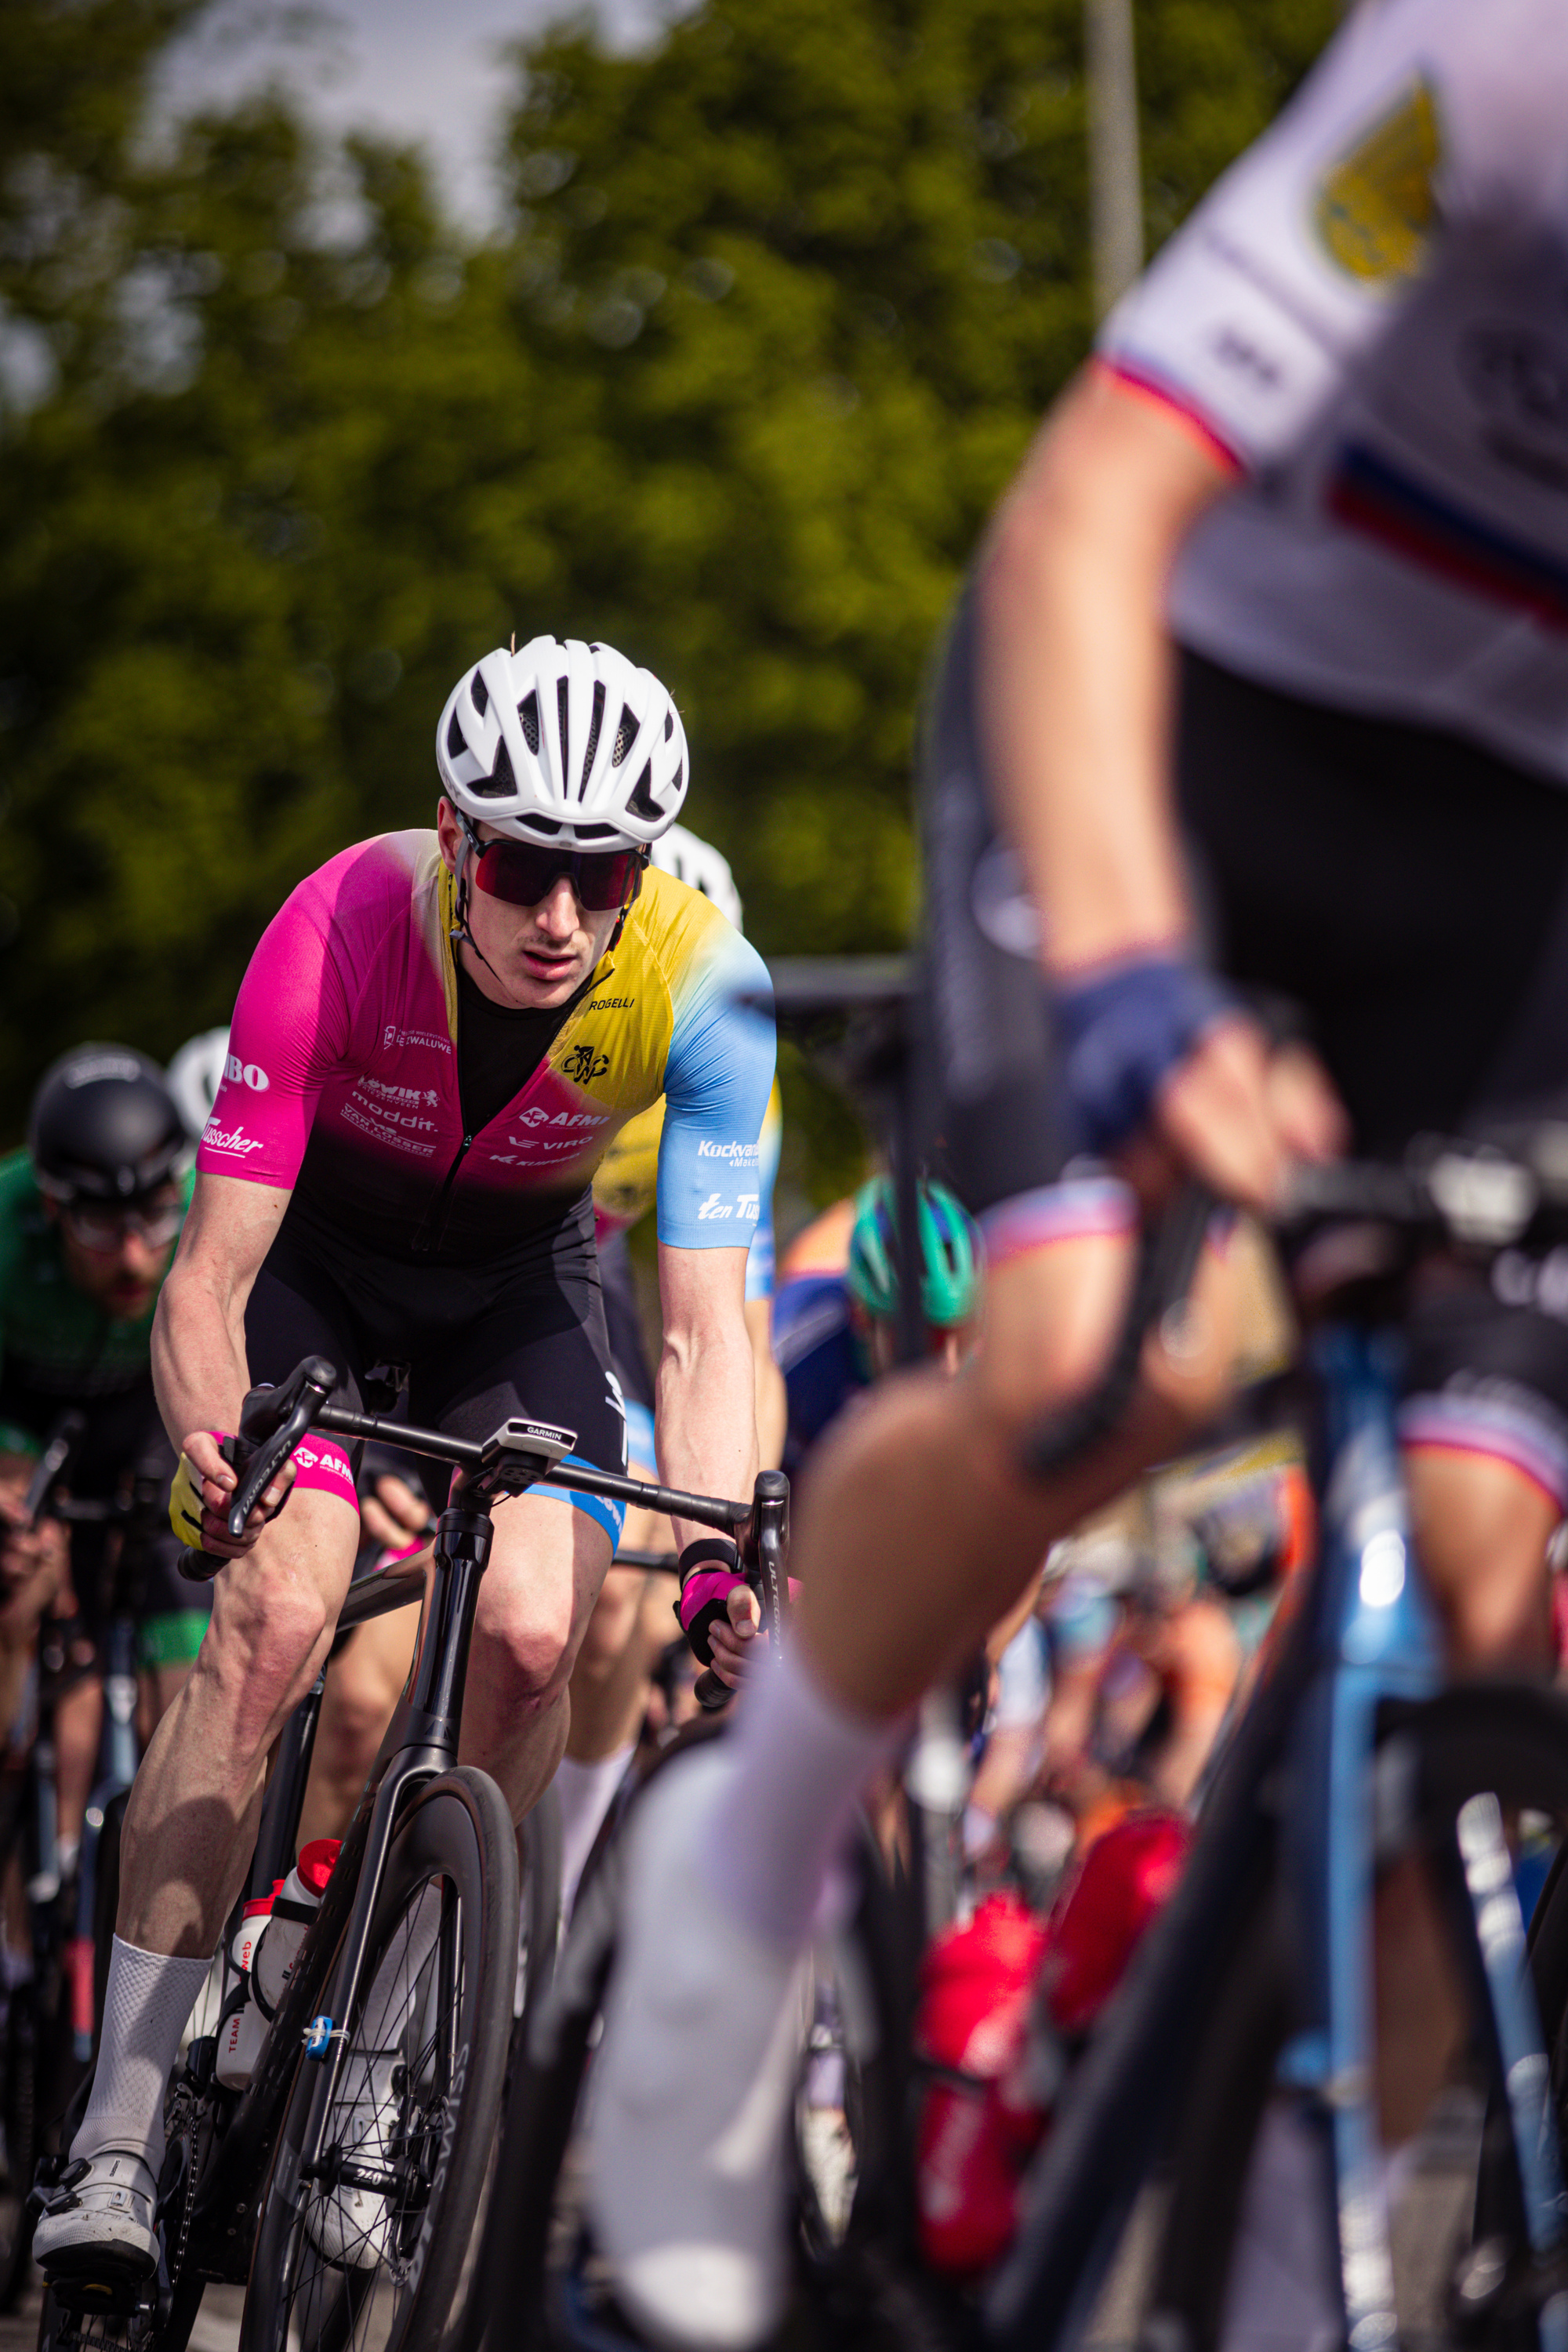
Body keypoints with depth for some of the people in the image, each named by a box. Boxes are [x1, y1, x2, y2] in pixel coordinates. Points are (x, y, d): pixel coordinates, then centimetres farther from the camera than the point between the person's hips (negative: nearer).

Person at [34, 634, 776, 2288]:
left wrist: (719, 1564, -46)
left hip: (516, 1273, 2)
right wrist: (212, 1445, -53)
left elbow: (703, 1328, -30)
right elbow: (207, 1278, -33)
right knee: (275, 1609, -22)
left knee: (531, 1637, -19)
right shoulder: (343, 928, -34)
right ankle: (117, 2139, -22)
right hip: (315, 1241, -2)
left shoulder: (701, 985, -30)